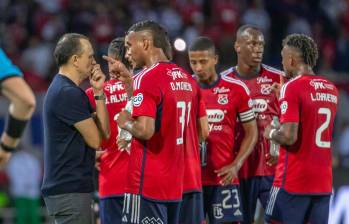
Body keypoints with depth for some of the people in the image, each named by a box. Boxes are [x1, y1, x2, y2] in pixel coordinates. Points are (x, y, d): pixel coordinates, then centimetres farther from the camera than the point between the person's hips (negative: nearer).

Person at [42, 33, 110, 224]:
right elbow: (95, 140, -13)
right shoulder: (68, 94, -15)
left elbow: (103, 131, 11)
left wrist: (98, 92, 3)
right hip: (69, 189, -10)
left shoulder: (62, 89, 17)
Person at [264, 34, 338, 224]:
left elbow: (289, 136, -20)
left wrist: (271, 133, 1)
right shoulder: (331, 89, 11)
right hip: (323, 183, 6)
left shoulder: (292, 88, -12)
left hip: (293, 181, -6)